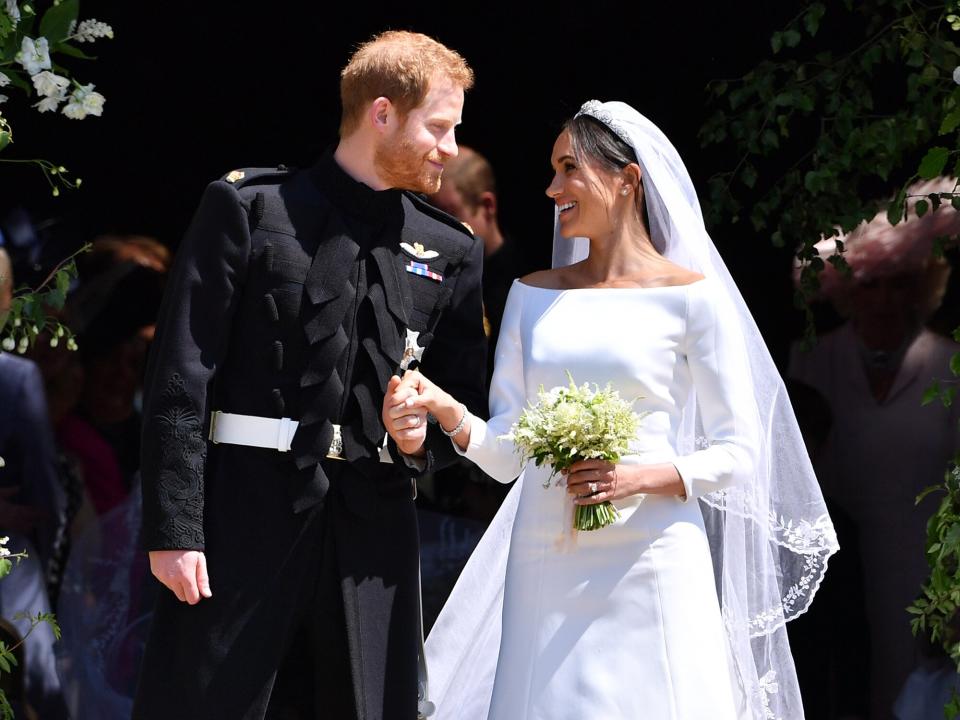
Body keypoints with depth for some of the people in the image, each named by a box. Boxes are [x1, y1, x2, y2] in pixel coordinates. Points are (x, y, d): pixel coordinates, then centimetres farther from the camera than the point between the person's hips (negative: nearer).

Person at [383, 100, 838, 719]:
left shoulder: (690, 296, -1)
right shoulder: (533, 296, 12)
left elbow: (737, 452, -1)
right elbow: (507, 451, 9)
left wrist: (642, 478, -16)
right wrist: (446, 411, -10)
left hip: (649, 564, -4)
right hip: (546, 567, 4)